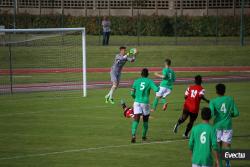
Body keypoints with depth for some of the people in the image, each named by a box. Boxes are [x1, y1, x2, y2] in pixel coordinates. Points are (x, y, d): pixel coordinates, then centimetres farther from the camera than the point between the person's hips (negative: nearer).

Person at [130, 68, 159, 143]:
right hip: (145, 102, -1)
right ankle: (144, 136, 23)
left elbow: (132, 93, 8)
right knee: (145, 120, 17)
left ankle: (133, 135, -25)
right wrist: (158, 88, 12)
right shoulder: (149, 81, 0)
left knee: (136, 120, -5)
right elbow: (156, 89, -13)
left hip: (137, 102, 1)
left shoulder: (136, 81, 7)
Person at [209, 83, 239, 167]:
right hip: (227, 125, 0)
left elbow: (211, 113, -19)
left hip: (217, 125, 0)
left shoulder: (213, 101, -6)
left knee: (218, 145, 14)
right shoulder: (230, 99, 0)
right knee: (226, 145, -3)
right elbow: (236, 113, 1)